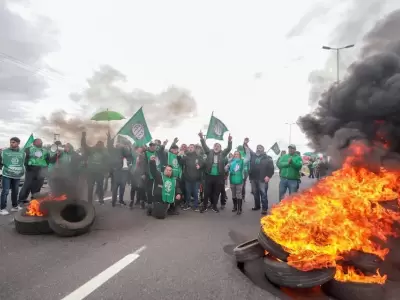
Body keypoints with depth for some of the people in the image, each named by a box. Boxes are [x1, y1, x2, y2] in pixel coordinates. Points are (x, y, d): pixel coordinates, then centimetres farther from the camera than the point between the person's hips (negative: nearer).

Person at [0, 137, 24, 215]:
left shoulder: (22, 153, 7)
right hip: (7, 175, -3)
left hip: (17, 175, 3)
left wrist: (23, 170, 11)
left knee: (15, 191, 14)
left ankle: (15, 206, 28)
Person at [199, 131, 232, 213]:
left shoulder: (222, 154, 4)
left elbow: (229, 148, -7)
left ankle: (214, 206, 24)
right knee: (207, 192, 5)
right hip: (209, 176, 0)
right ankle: (204, 206, 16)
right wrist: (202, 138, -23)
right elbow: (204, 146, -7)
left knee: (216, 192, 10)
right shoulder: (209, 152, 4)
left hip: (218, 176, 1)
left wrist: (229, 141, -25)